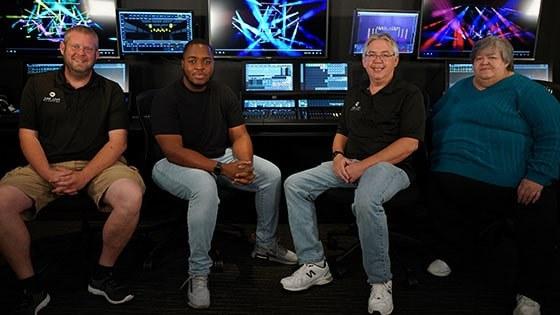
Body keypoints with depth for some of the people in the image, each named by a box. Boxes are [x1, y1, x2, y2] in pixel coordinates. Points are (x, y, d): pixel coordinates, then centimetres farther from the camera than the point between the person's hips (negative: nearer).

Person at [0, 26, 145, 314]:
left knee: (131, 197, -32)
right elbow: (28, 136, 6)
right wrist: (50, 176, -12)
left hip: (98, 165, -1)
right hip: (45, 166, 1)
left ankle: (102, 276, -7)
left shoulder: (111, 91, 9)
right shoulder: (38, 85, 13)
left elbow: (117, 141, -1)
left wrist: (83, 177, -16)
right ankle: (31, 288, -6)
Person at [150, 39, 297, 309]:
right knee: (205, 187, -39)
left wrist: (246, 163, -24)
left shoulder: (224, 94, 1)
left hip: (221, 157, 6)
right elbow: (174, 151, -24)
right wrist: (221, 169, -33)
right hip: (175, 165, -6)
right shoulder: (166, 99, -15)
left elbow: (240, 136, 0)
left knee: (271, 174, -8)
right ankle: (198, 273, -24)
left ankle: (265, 245, 12)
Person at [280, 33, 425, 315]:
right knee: (294, 185, -11)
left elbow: (409, 143, -11)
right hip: (350, 165, 7)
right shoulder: (354, 95, 20)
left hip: (390, 166, -6)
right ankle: (314, 264, -7)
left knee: (366, 201, -40)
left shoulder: (409, 94, 1)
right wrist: (338, 156, -1)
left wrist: (364, 165, -17)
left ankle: (380, 282, -19)